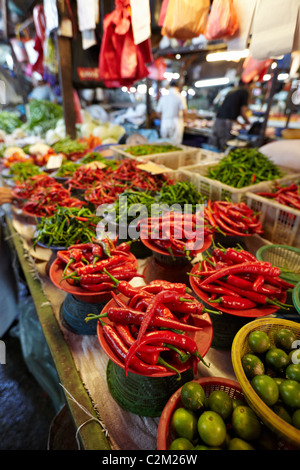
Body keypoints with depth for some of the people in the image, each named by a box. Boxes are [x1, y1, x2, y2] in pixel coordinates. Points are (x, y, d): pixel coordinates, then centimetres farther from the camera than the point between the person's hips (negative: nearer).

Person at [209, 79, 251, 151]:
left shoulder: (231, 91, 27)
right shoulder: (245, 92, 6)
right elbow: (242, 112, 1)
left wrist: (239, 123, 40)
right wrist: (247, 122, 20)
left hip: (218, 119, 7)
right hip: (227, 121, -7)